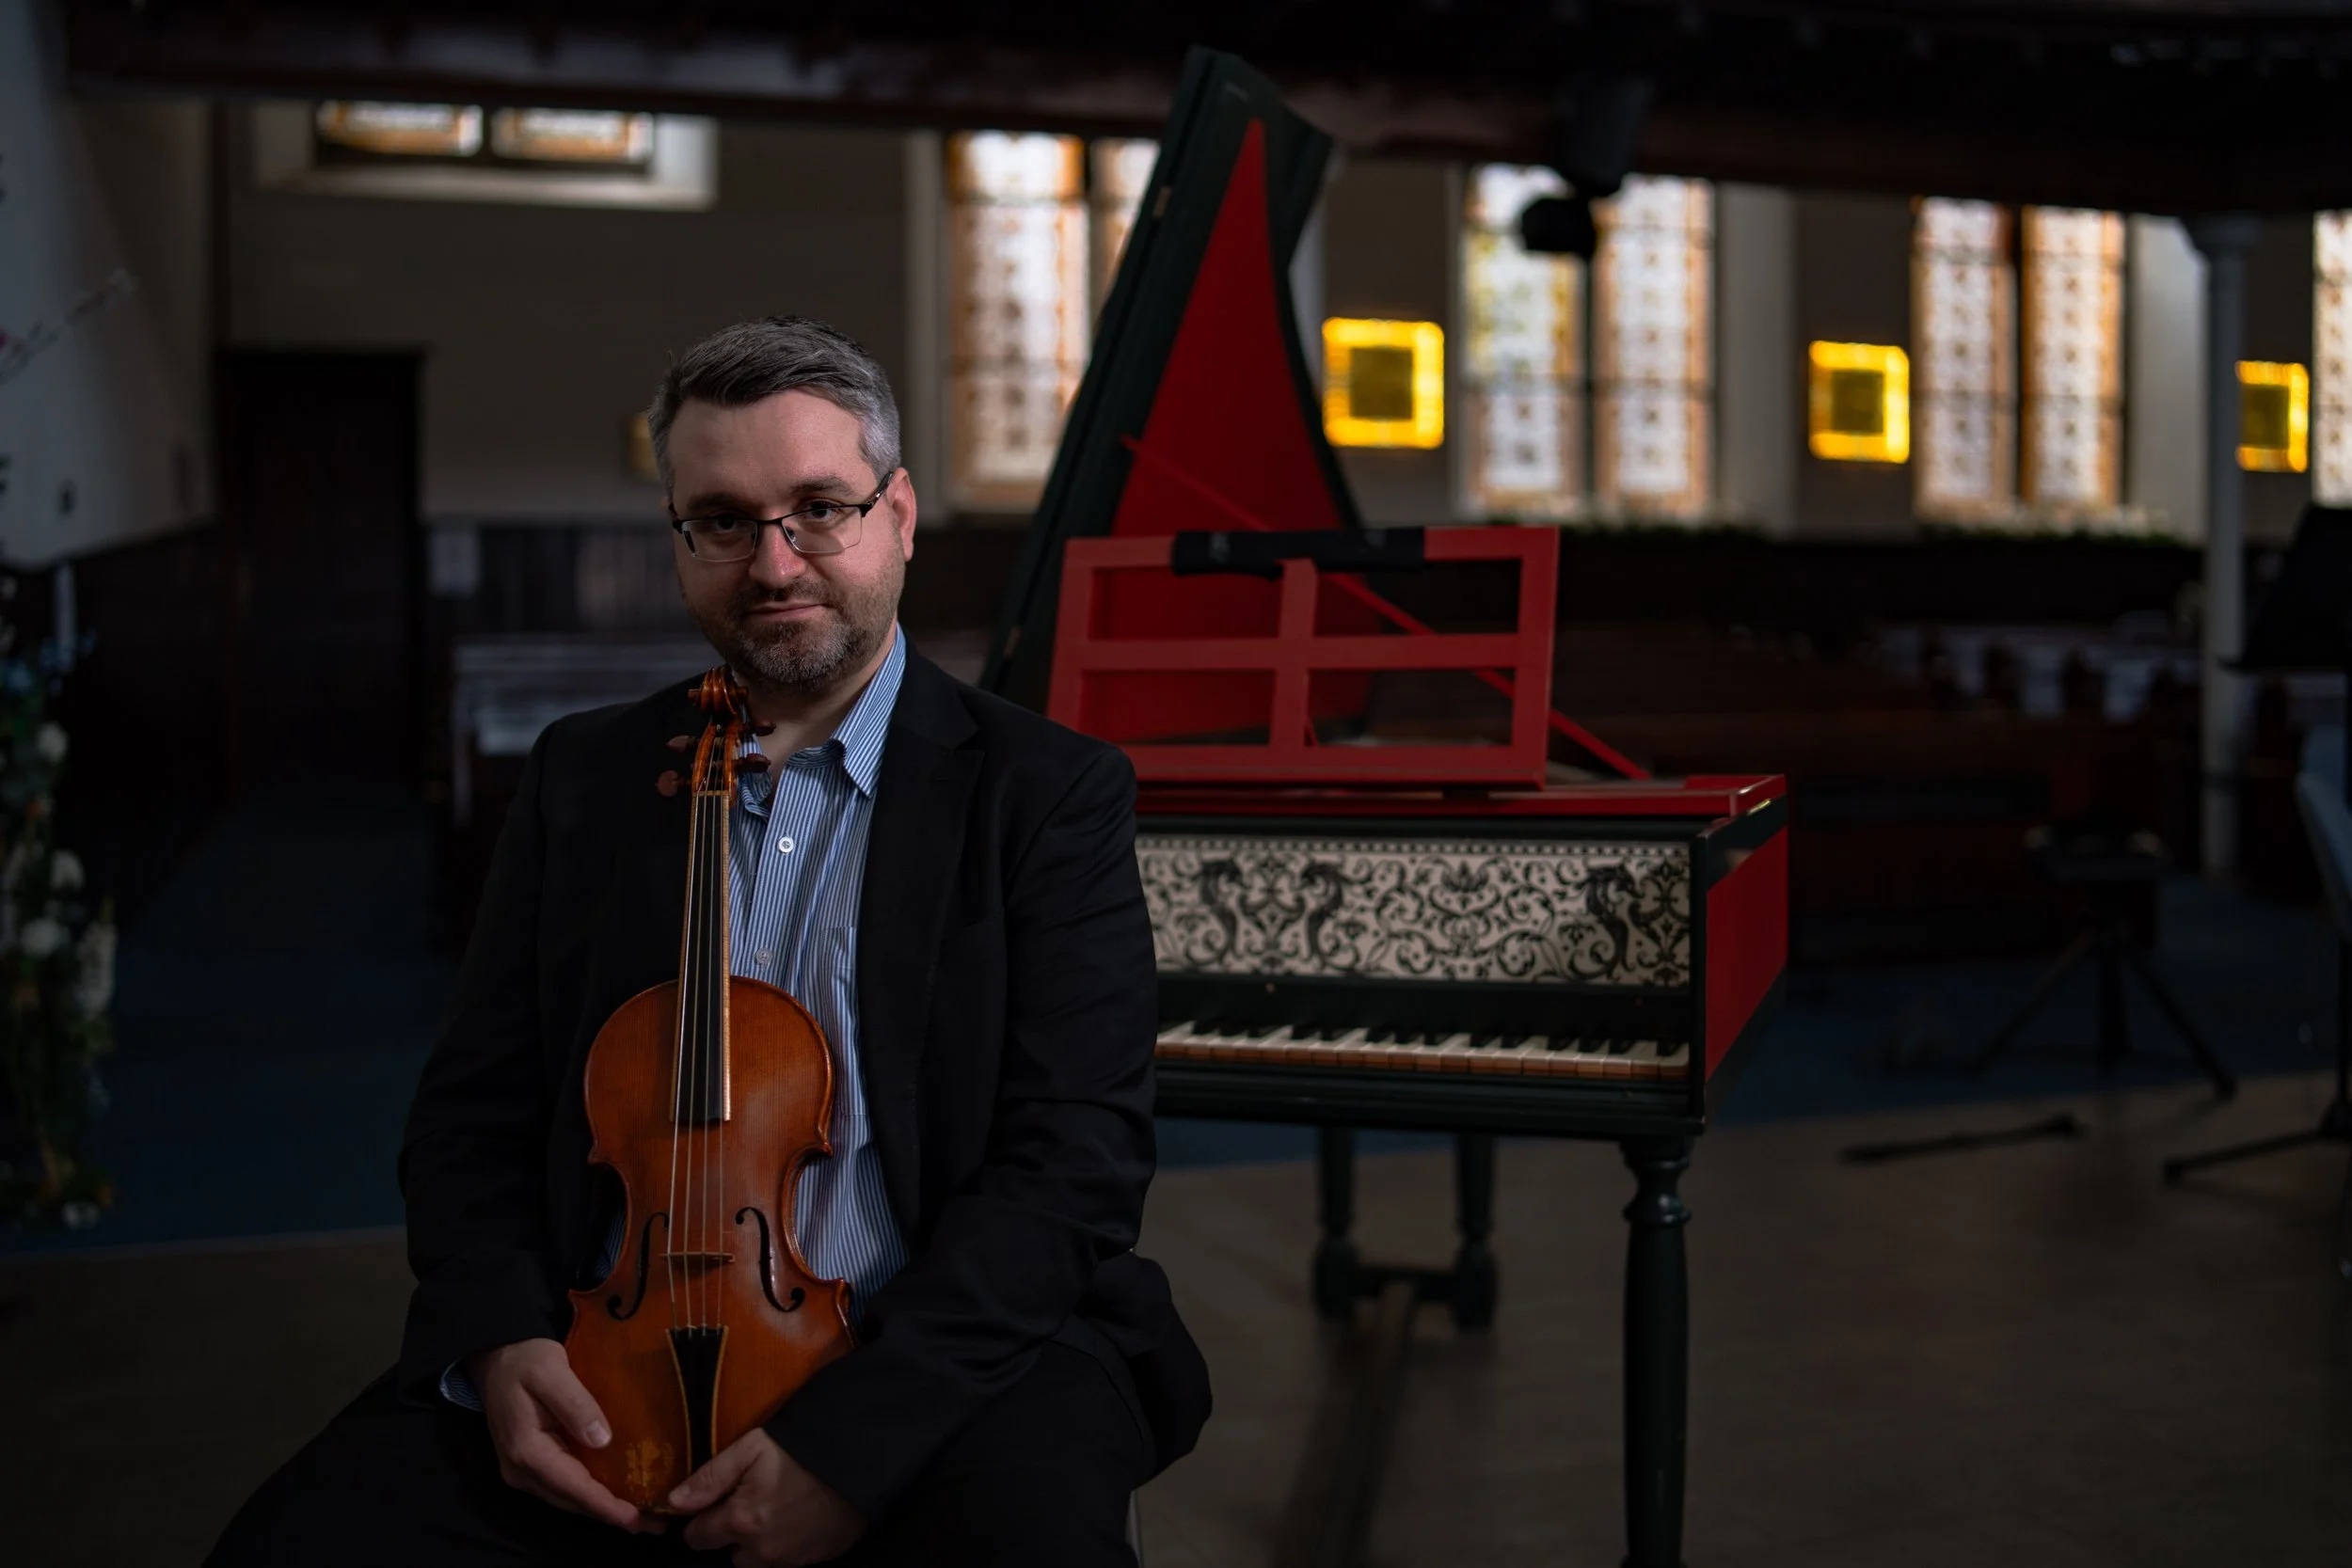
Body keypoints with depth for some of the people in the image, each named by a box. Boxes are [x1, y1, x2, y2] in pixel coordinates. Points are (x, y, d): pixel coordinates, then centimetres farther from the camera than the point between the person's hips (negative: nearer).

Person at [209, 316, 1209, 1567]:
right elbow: (472, 1113, 13)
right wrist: (500, 1339, -8)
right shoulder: (580, 779, 13)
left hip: (934, 1365, -2)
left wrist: (852, 1435, -19)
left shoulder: (1049, 793, 0)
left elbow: (1078, 1155, -9)